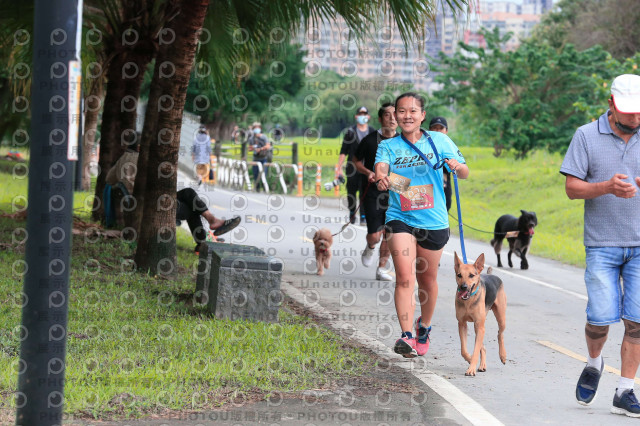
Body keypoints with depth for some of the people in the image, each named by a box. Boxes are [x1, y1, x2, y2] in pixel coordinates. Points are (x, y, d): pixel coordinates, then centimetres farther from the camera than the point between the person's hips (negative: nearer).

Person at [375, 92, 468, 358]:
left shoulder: (438, 141, 2)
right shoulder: (388, 146, 2)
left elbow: (465, 174, 4)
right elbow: (380, 167, -17)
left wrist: (457, 166, -20)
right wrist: (381, 178, -41)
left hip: (433, 221, 1)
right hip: (400, 219, -1)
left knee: (427, 279, 14)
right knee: (404, 276, -17)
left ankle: (424, 326, 38)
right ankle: (406, 335, -22)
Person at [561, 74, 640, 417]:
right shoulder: (587, 136, 0)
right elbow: (572, 188, -2)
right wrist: (606, 187, -20)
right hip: (602, 245, -2)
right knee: (601, 318, -8)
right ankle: (593, 363, 24)